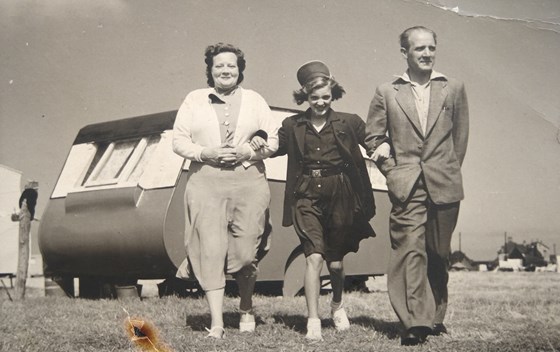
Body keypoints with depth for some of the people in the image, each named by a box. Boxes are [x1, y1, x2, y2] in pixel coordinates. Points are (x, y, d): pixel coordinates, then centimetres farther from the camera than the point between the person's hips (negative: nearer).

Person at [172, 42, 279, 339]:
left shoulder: (254, 100, 15)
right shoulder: (193, 100, 12)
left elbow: (273, 140, 10)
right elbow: (178, 140, 6)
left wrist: (251, 152, -8)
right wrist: (205, 153, -10)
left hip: (249, 182, 1)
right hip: (206, 183, 0)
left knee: (245, 251, -1)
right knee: (210, 250, -8)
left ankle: (247, 309, 25)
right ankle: (216, 323, -4)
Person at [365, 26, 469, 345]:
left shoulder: (454, 89, 9)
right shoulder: (386, 92, 6)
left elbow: (461, 137, 12)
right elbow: (373, 136, 9)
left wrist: (448, 173, 9)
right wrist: (392, 171, 2)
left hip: (444, 187, 2)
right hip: (407, 186, -2)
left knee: (439, 255, 10)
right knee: (411, 250, -13)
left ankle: (435, 317, 24)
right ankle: (415, 323, -14)